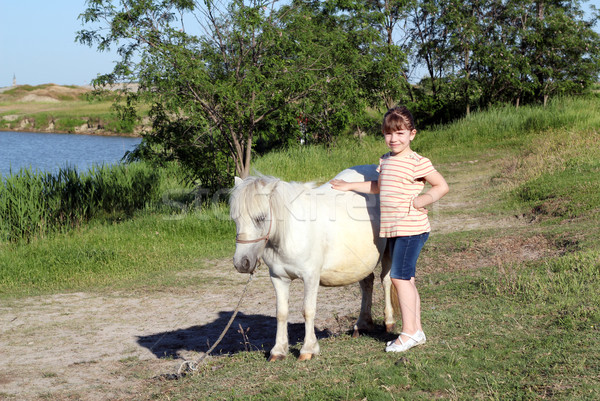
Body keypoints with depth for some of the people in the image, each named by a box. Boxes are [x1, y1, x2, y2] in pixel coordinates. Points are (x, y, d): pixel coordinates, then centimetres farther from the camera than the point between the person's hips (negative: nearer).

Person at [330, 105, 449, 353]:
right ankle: (416, 329, 18)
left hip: (411, 228, -8)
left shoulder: (417, 162, -11)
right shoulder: (386, 160, 13)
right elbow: (379, 187, 29)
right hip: (393, 229, 8)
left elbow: (442, 186, -6)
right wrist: (349, 186, 29)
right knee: (405, 278, 11)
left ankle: (408, 332, -4)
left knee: (400, 276, -10)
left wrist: (423, 200, -18)